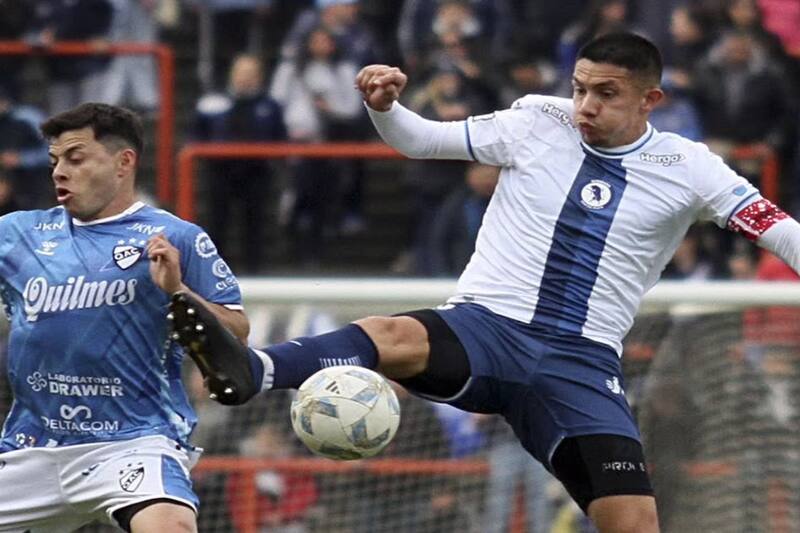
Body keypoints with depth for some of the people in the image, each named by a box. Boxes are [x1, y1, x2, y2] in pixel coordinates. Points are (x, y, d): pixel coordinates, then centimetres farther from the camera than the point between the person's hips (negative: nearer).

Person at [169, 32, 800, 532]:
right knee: (392, 337, -34)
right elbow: (420, 139, 10)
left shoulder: (687, 168, 3)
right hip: (485, 328, 0)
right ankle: (251, 370, -60)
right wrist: (384, 106, -10)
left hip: (582, 363, 1)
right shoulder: (539, 123, 6)